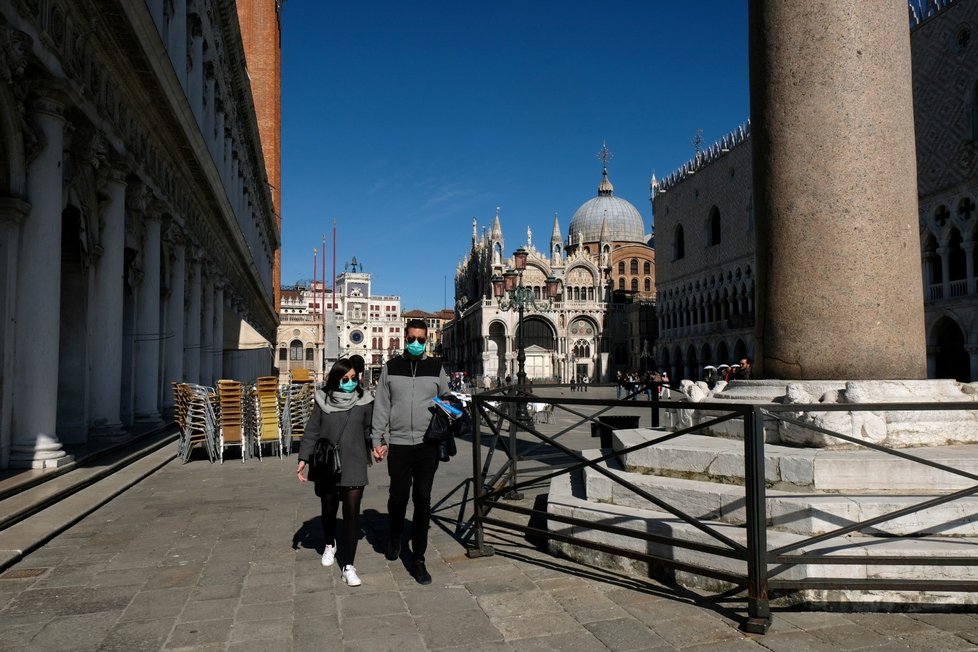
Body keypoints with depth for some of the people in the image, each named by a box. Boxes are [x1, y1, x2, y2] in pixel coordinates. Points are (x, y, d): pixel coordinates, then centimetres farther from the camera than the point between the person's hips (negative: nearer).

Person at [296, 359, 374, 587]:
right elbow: (312, 431, 0)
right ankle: (330, 544, 47)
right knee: (329, 510, 19)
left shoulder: (364, 401, -4)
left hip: (354, 466, -2)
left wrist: (369, 455, 11)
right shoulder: (323, 400, -2)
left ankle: (348, 566, 0)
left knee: (352, 513, -7)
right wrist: (303, 459, -6)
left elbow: (368, 431, 4)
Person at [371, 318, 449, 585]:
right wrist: (378, 440, 1)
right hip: (398, 445, 0)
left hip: (428, 445, 0)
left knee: (423, 501, 2)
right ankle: (395, 538, 38)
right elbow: (381, 406, 5)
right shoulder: (391, 368, 4)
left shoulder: (436, 368, 5)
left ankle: (418, 559, 11)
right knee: (398, 497, 8)